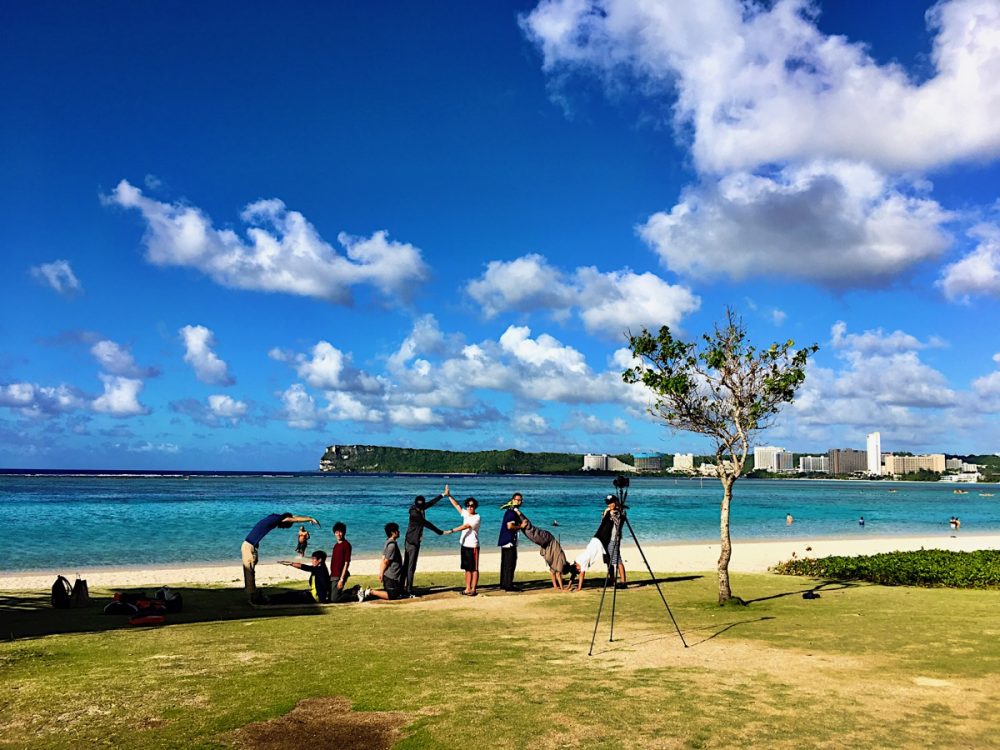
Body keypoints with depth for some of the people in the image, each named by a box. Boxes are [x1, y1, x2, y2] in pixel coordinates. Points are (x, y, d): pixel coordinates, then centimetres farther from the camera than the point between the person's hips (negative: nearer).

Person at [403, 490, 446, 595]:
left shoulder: (420, 509, 2)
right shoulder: (414, 514, -21)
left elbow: (431, 503, 17)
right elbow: (427, 524, -18)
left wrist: (443, 495, 22)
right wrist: (440, 532, -12)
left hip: (415, 542, 9)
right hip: (412, 542, -9)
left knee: (406, 566, 10)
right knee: (410, 567, -7)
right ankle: (409, 590, -5)